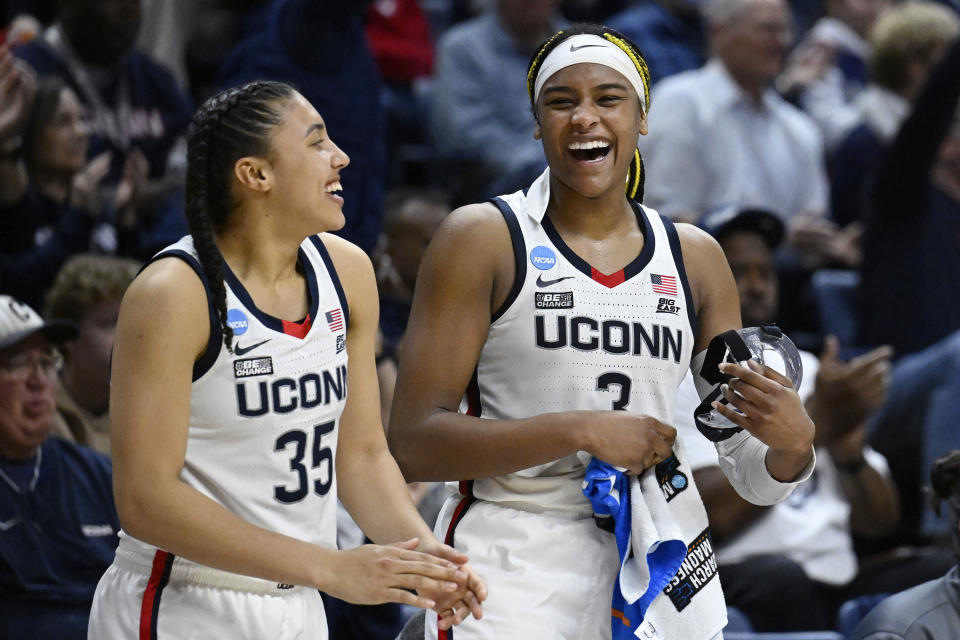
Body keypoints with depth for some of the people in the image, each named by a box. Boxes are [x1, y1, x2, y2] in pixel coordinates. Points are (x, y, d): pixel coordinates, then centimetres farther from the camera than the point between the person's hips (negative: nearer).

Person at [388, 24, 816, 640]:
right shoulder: (482, 238, -4)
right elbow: (413, 444, -13)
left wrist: (793, 446, -13)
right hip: (514, 577, -4)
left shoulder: (695, 257, 8)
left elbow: (753, 478, 10)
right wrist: (580, 431, -20)